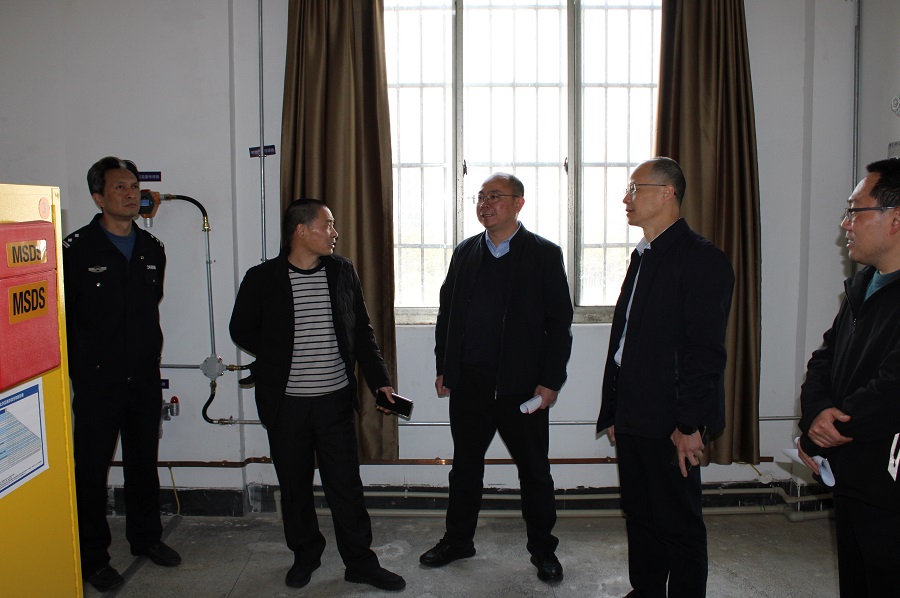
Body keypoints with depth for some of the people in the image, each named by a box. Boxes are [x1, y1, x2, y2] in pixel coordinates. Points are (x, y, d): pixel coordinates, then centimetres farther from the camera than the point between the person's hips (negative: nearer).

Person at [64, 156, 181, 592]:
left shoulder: (153, 250, 6)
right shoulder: (77, 249, -10)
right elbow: (60, 316, -7)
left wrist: (150, 357, 14)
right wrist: (79, 370, -6)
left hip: (145, 378, 5)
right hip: (97, 381, -5)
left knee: (144, 463, 16)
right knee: (91, 469, 6)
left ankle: (146, 538, 34)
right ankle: (93, 558, 21)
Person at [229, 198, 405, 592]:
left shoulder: (342, 271, 2)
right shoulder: (262, 278, -5)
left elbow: (362, 331, 5)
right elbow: (242, 331, 5)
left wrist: (379, 380, -1)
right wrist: (279, 358, 2)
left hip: (335, 399, 1)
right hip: (286, 403, -1)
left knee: (346, 486, 7)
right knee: (294, 485, 14)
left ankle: (360, 562, 22)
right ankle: (305, 555, 34)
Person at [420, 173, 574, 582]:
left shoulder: (544, 255, -2)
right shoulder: (464, 253, 10)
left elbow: (560, 323, -5)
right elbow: (446, 313, 12)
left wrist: (551, 380, -10)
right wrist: (443, 368, 7)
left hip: (522, 385, -3)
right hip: (468, 383, 4)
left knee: (534, 471, 9)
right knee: (465, 465, 16)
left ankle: (543, 549, 28)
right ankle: (458, 540, 33)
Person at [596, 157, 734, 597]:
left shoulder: (701, 259, -12)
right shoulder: (643, 256, 15)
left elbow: (705, 350, -17)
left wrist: (690, 424, -19)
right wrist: (613, 411, 14)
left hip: (668, 426, -8)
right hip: (632, 419, 9)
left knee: (679, 524, 6)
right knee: (639, 517, 18)